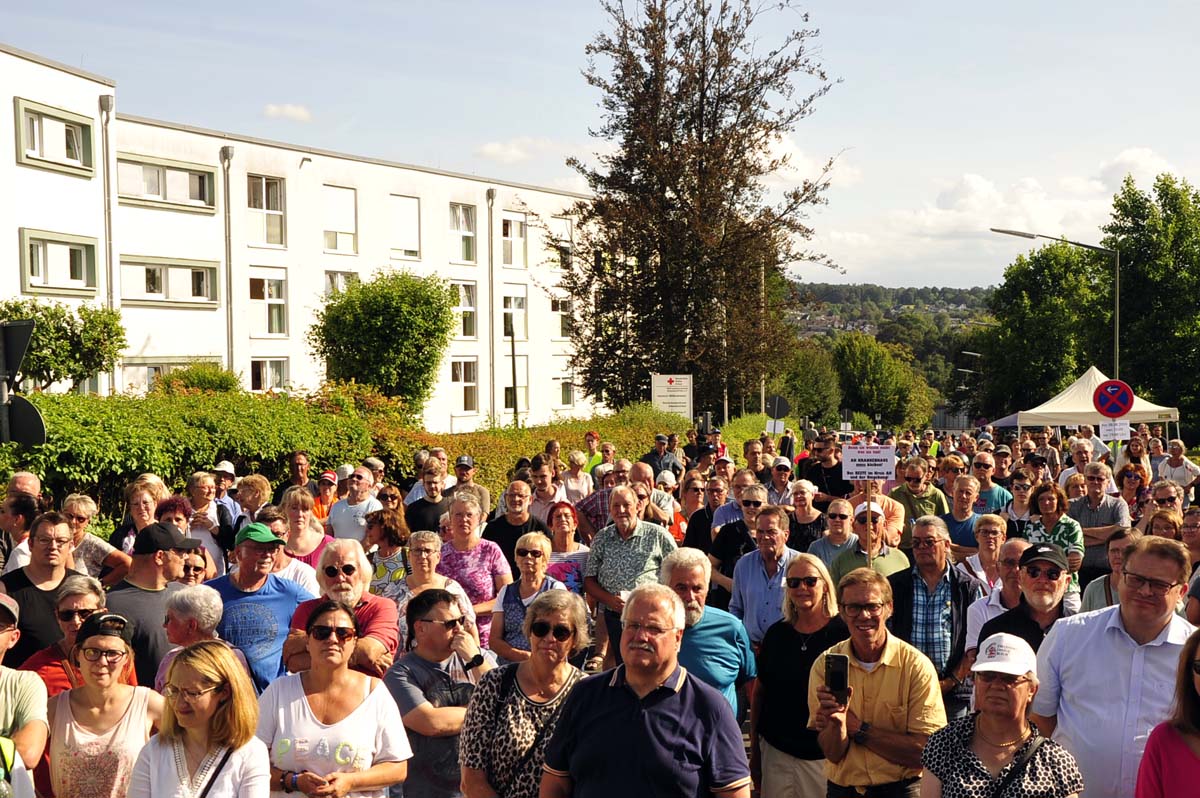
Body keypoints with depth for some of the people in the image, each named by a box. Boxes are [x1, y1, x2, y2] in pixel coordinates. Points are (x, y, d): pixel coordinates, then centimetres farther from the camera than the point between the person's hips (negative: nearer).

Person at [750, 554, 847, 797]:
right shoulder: (777, 633, 3)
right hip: (776, 752, 3)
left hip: (823, 756, -3)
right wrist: (754, 748, 11)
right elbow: (759, 692, 10)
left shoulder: (843, 633, -9)